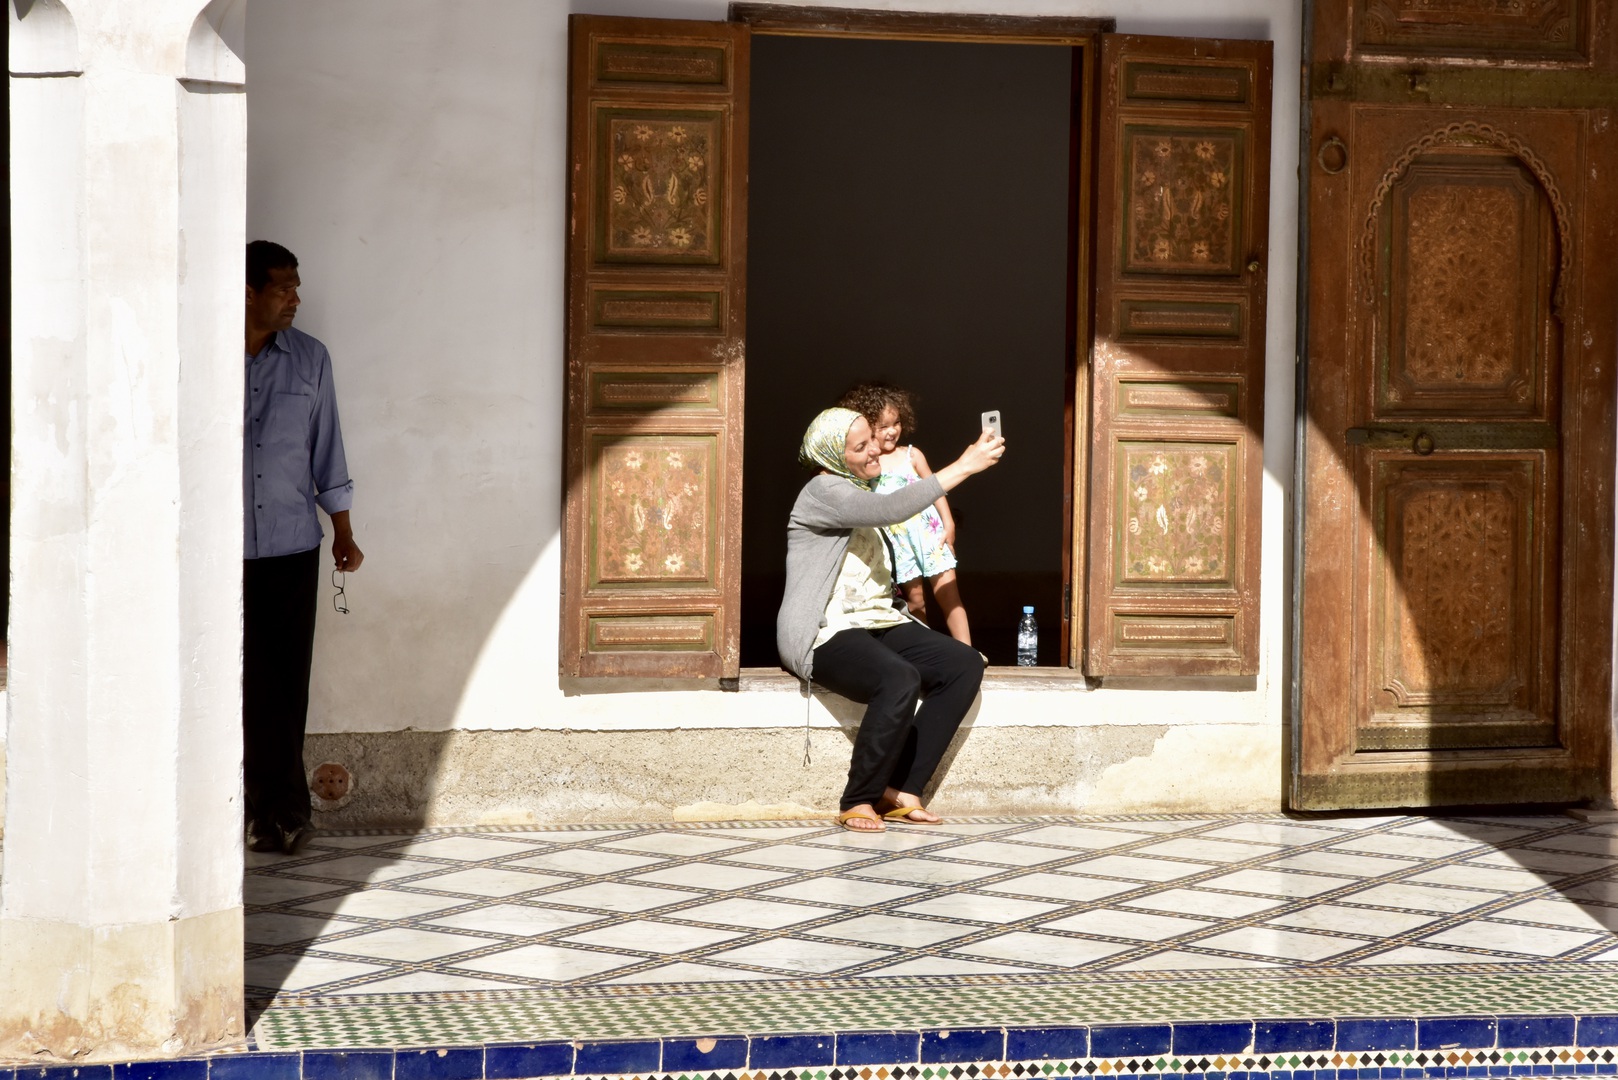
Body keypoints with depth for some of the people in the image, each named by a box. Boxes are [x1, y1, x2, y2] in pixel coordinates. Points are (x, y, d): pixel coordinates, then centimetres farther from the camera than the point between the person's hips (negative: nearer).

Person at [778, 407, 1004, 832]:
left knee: (964, 664, -11)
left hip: (876, 623, 10)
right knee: (900, 679, -36)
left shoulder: (860, 492, 21)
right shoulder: (824, 492, -9)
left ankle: (901, 790, -13)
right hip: (826, 634, -10)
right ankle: (859, 801, -20)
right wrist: (964, 466, -23)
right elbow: (892, 509, -26)